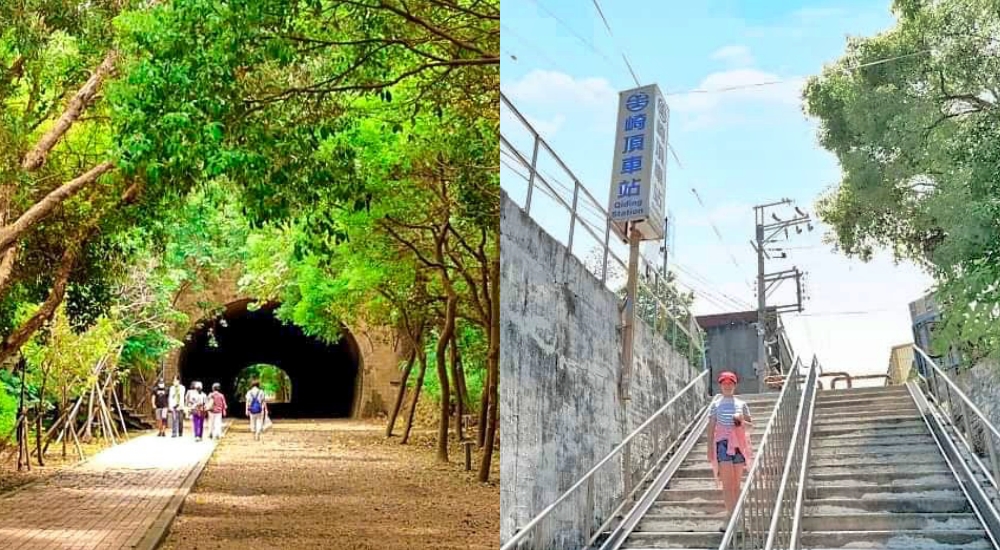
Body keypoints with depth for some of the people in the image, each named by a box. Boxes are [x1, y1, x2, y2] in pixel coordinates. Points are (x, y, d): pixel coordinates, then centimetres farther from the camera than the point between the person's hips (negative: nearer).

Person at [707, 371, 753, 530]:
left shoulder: (741, 404, 11)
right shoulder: (716, 404, 7)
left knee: (736, 483, 5)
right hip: (723, 443, -2)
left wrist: (742, 421, -8)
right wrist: (710, 448, -1)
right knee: (727, 482, -11)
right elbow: (711, 427, 5)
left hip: (739, 443, 2)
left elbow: (750, 424, 14)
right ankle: (731, 516, -15)